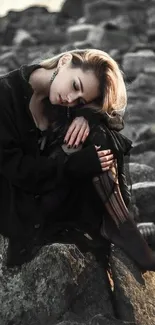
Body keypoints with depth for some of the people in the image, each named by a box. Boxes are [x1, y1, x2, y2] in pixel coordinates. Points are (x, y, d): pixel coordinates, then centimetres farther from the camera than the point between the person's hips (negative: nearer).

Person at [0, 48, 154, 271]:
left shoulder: (60, 99, -5)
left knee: (96, 137, -17)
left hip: (58, 193, 6)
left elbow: (110, 111, -2)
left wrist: (86, 116, -24)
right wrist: (75, 165, -30)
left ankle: (121, 231, -14)